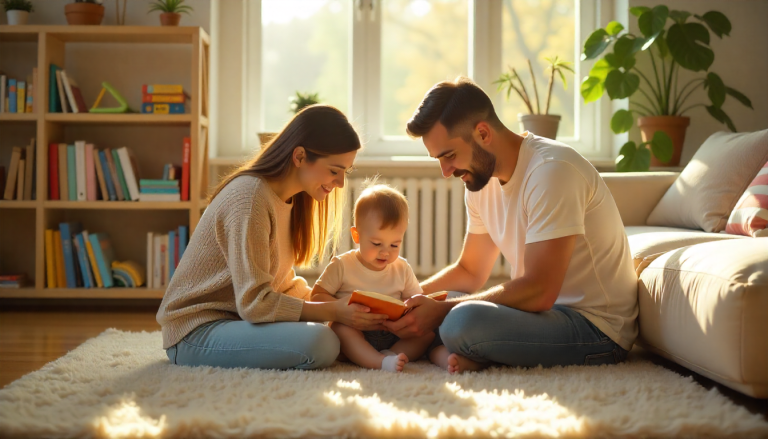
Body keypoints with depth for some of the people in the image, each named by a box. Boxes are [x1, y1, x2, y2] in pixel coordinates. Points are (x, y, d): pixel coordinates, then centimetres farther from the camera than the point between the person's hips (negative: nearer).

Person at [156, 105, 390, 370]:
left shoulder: (289, 199, 9)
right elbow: (254, 302, -24)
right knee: (321, 344, -28)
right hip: (196, 331, -9)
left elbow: (284, 284, 11)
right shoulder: (250, 196, -22)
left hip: (236, 317, 9)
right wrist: (334, 312, -21)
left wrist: (339, 306, -3)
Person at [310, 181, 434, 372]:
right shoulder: (342, 265, -1)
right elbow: (317, 295, -2)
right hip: (356, 334, -3)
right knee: (340, 328, -35)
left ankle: (390, 355, -34)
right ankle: (381, 362, -51)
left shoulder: (402, 269, 8)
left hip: (394, 335, 4)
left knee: (428, 330, -16)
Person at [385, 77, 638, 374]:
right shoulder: (480, 180, 8)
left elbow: (539, 291, -26)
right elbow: (470, 272, 18)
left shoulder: (551, 170, -21)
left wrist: (441, 310, -23)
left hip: (597, 327, -9)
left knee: (463, 321, -34)